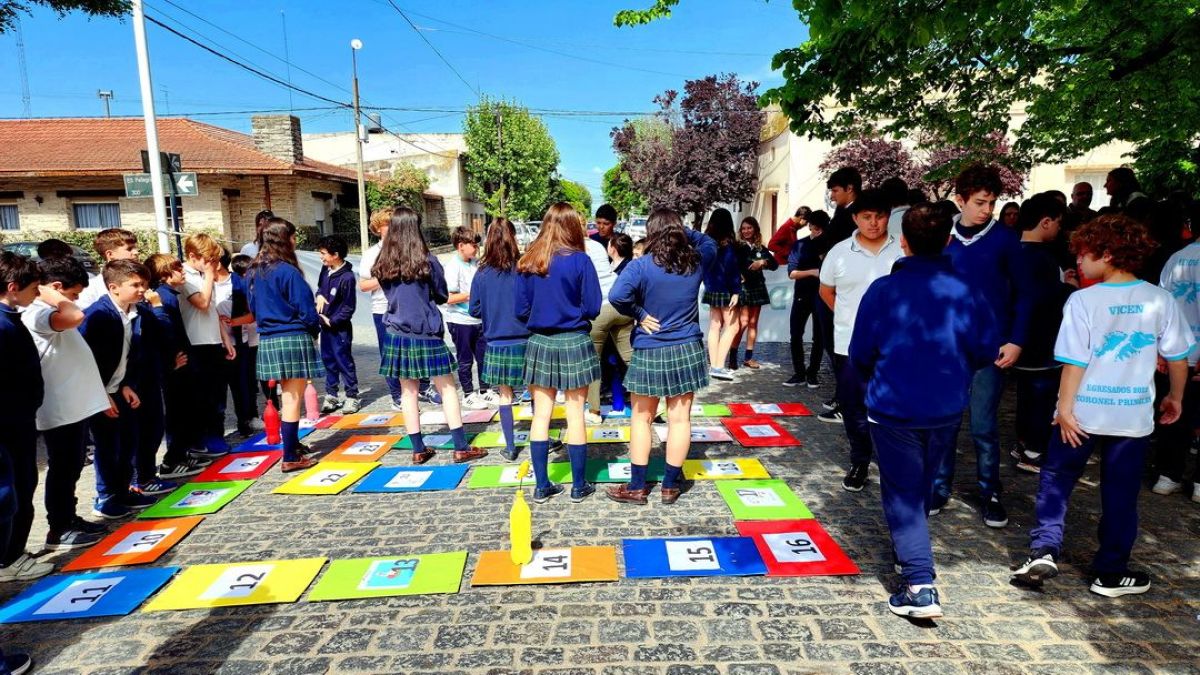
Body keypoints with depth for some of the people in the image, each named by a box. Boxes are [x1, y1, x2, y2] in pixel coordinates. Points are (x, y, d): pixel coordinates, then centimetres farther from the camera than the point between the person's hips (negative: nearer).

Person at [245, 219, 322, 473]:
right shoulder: (288, 271, -14)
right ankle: (290, 458, 5)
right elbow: (306, 309, -13)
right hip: (294, 339, -7)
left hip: (267, 341, 7)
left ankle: (292, 444, 33)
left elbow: (253, 307, 16)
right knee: (293, 399, 0)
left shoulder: (253, 272, 9)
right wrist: (315, 329, 4)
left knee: (288, 396, 21)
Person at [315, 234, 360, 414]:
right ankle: (330, 396, 25)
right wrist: (320, 295, 1)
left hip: (339, 327, -8)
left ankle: (352, 397, 10)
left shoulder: (346, 277, -21)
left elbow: (349, 307, -17)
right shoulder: (326, 268, 2)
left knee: (344, 361, 0)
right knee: (328, 361, 14)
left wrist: (332, 321, -15)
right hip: (325, 324, 8)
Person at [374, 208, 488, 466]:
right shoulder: (428, 261, -9)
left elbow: (389, 294, 12)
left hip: (397, 335, 4)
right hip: (426, 335, -3)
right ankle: (461, 448, 6)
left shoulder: (382, 266, 0)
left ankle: (418, 450, 18)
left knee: (408, 391, 11)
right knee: (447, 388, 5)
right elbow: (443, 296, 2)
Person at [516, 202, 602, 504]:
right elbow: (593, 308, -8)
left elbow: (521, 310, 2)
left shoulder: (526, 262, 0)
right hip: (574, 343, -3)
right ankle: (579, 486, 15)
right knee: (575, 414, 6)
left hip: (539, 344, 3)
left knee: (541, 414, 10)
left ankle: (542, 486, 17)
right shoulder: (580, 260, -10)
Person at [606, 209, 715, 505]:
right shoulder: (696, 262, 1)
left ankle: (637, 487, 17)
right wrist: (683, 230, 16)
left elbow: (617, 296, -27)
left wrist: (639, 314, -11)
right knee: (680, 418, 8)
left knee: (642, 419, 9)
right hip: (687, 350, 3)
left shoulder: (642, 266, -12)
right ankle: (670, 486, 18)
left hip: (650, 352, -3)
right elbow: (709, 243, 24)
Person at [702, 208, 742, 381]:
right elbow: (732, 268, -17)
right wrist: (736, 291, -15)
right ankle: (719, 366, -8)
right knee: (732, 327, -1)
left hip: (711, 289, 7)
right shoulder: (728, 243, -13)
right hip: (726, 290, -6)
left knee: (714, 326, 11)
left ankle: (713, 365, 13)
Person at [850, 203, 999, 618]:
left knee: (902, 494, 6)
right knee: (922, 487, 24)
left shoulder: (883, 291, -12)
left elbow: (859, 356, -7)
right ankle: (908, 552, 45)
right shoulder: (964, 292, -5)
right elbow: (986, 349, -2)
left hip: (893, 409, -4)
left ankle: (920, 587, -2)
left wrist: (875, 381, 14)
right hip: (947, 410, 4)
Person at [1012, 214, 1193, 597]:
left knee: (1056, 480, 14)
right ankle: (1111, 572, 23)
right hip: (1135, 415, 3)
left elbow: (1074, 362, -14)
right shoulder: (1160, 300, -2)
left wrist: (1065, 408, -8)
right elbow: (1177, 358, 4)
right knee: (1121, 494, 13)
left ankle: (1044, 550, 6)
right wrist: (1175, 397, 18)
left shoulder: (1083, 300, -12)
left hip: (1083, 413, -3)